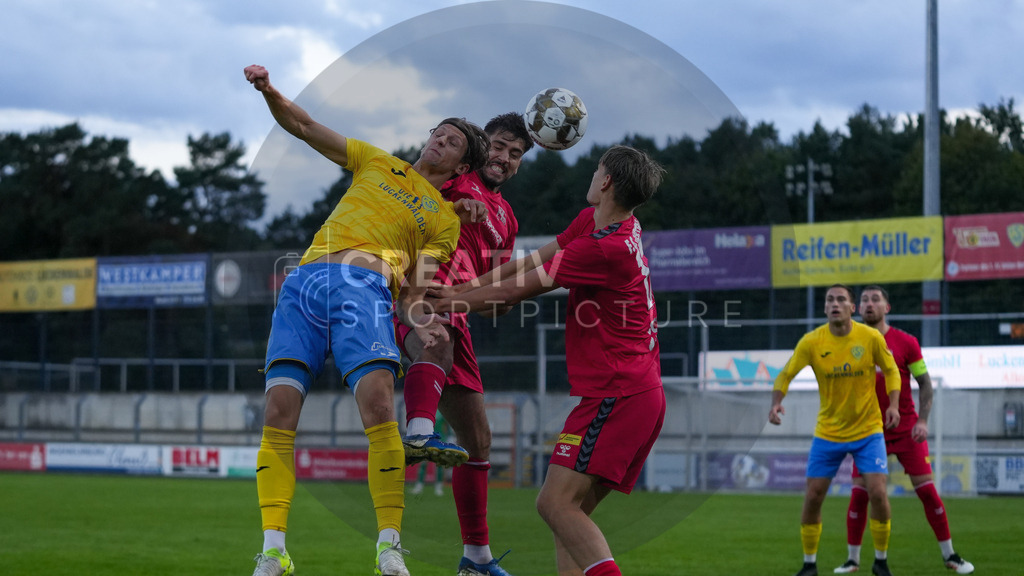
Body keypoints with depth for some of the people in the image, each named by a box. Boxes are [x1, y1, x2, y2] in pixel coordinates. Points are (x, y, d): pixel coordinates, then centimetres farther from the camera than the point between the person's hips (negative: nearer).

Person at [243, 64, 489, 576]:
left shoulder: (445, 218, 21)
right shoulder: (376, 163, 28)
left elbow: (413, 287, 9)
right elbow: (303, 126, 26)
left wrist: (420, 320, -13)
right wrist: (268, 91, 8)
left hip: (365, 287, -2)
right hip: (306, 280, 2)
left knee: (378, 405, -24)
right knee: (278, 412, -12)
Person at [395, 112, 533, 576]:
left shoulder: (505, 220, 27)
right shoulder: (453, 179, 11)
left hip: (454, 312, 7)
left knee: (478, 440, 10)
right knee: (439, 342, -43)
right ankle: (419, 435, -69)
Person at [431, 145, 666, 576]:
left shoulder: (607, 248, -17)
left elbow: (519, 289, -9)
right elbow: (533, 263, 18)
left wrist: (457, 301, 4)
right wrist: (465, 288, 16)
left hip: (617, 395, -10)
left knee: (557, 503, -18)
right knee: (570, 510, 7)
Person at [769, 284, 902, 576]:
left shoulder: (871, 337, -10)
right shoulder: (811, 341, -10)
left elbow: (891, 370, 3)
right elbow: (785, 374, -5)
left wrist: (893, 404, -12)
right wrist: (776, 403, -23)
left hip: (868, 431, -1)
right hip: (828, 432, 1)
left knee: (877, 493, -12)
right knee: (813, 497, 0)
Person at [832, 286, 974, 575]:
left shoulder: (906, 342, -4)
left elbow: (924, 382, 0)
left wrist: (923, 420, -11)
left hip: (906, 428, -1)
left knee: (927, 490, -2)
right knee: (859, 494, -5)